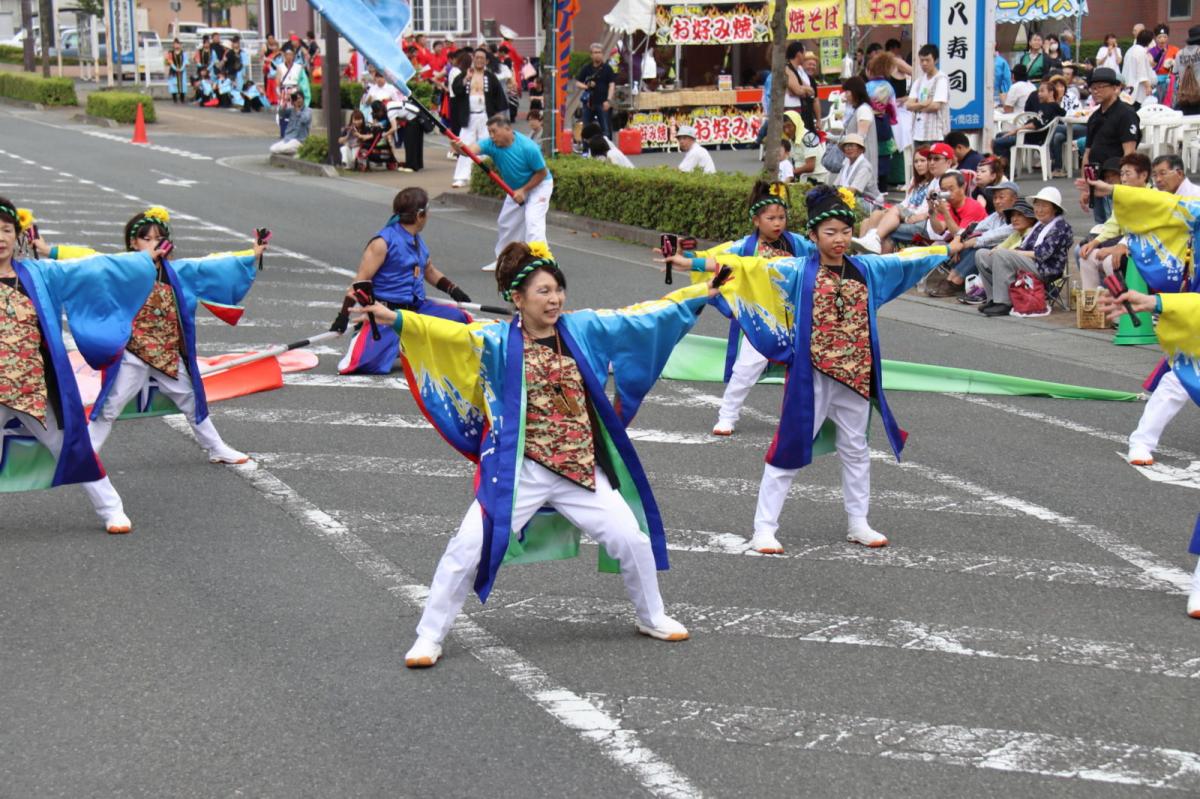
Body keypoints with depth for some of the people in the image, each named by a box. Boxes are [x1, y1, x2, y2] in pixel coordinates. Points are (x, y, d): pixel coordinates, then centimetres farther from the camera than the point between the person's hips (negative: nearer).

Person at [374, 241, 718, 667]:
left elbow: (641, 316, 8)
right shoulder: (499, 341, -7)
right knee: (468, 548, -8)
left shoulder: (582, 329, 2)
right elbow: (451, 334, -21)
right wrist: (395, 318, -38)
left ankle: (652, 618, 33)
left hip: (582, 472, 3)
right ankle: (429, 638, 9)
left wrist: (703, 292, 11)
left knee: (633, 539, 6)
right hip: (520, 472, -3)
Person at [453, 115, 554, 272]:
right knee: (505, 222, 14)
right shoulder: (492, 144, -20)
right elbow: (473, 148, -41)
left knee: (532, 219, -24)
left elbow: (542, 173, -21)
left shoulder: (528, 147, -32)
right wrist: (460, 148, -63)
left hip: (539, 185, -7)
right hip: (516, 188, 7)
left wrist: (523, 190, -23)